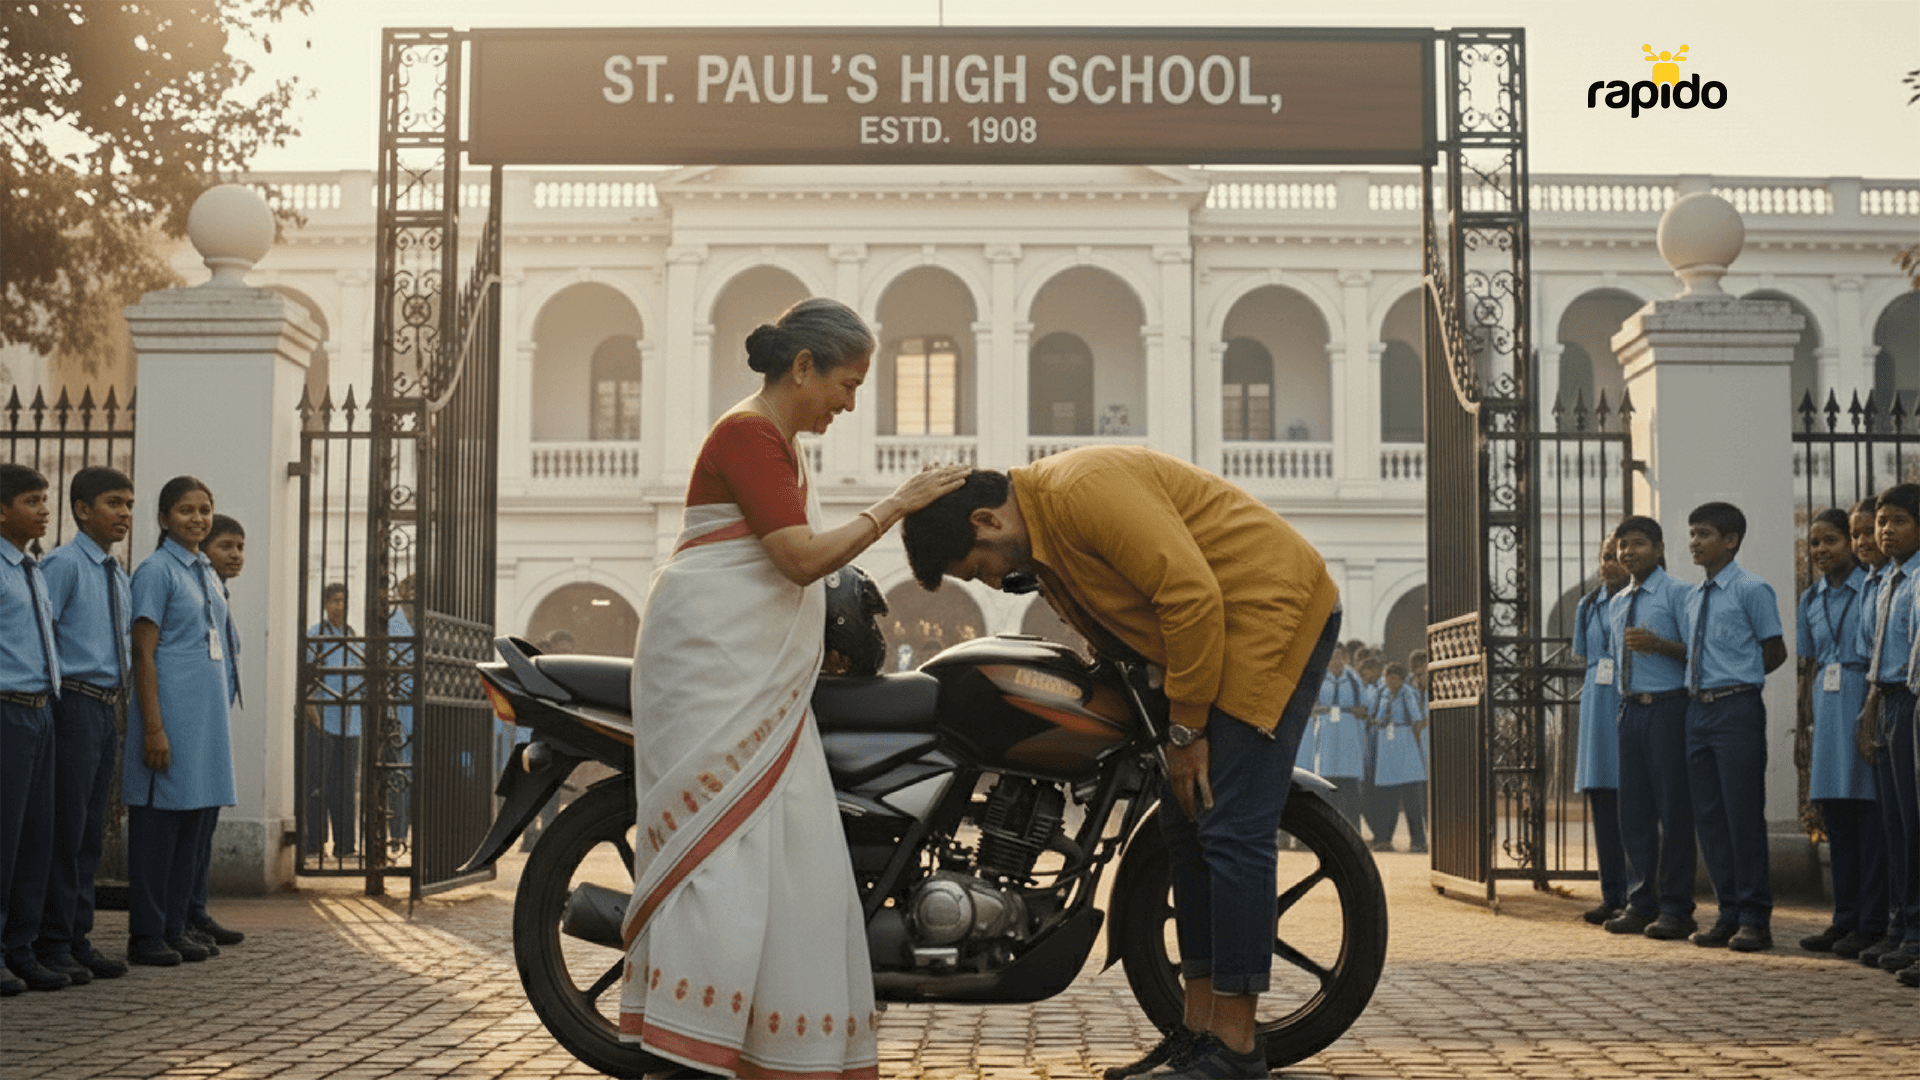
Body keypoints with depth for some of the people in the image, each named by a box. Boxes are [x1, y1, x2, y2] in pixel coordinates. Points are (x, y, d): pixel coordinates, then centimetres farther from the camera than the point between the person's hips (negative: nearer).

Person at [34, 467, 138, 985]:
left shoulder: (118, 574, 16)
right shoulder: (63, 564, -9)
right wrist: (50, 701, -16)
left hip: (107, 709, 8)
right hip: (75, 704, -8)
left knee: (92, 830, 11)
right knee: (65, 827, -6)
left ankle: (79, 939, 17)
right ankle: (52, 945, 0)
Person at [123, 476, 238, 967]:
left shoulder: (206, 572, 16)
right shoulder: (156, 570, -8)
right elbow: (144, 653, -12)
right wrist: (154, 728, -18)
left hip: (209, 714, 8)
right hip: (171, 708, -8)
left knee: (194, 820, 10)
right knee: (158, 821, -4)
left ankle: (175, 927, 16)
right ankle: (146, 934, 2)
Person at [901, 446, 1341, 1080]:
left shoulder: (1082, 489, -22)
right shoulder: (1042, 545, 10)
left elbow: (1191, 595, -25)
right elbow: (1116, 636, 17)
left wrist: (1185, 730, -18)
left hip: (1272, 612, -11)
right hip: (1219, 635, 11)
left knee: (1232, 831, -13)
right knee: (1186, 831, 10)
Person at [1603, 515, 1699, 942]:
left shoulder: (1677, 593, -4)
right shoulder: (1616, 604, 18)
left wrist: (1657, 644, -24)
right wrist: (1625, 700, 17)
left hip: (1667, 708, -7)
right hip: (1631, 709, 7)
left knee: (1672, 807, -5)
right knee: (1634, 809, 9)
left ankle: (1675, 908, 0)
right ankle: (1642, 904, 16)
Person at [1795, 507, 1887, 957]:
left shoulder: (1872, 590, -3)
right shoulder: (1810, 600, 15)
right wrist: (1805, 725, 14)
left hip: (1861, 703, -6)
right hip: (1824, 706, 6)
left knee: (1868, 814, -5)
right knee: (1835, 818, 8)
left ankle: (1872, 923, -1)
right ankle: (1845, 917, 15)